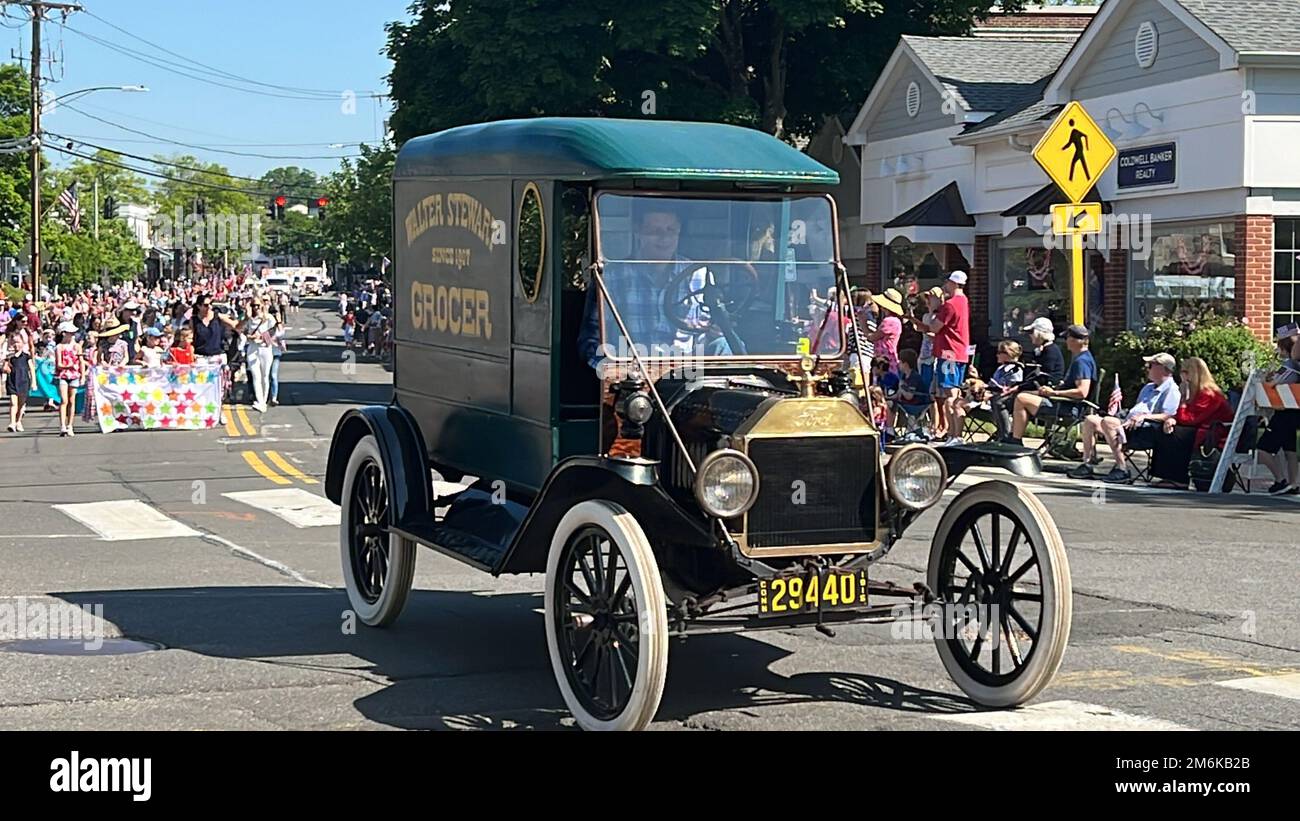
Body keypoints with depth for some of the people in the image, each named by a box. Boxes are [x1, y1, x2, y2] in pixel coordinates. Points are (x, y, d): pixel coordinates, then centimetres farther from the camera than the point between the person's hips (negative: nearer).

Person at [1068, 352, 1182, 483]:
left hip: (1146, 430, -10)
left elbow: (1168, 417, -16)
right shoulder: (1148, 387, 30)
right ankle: (1086, 464, -5)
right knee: (1091, 420, 0)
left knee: (1108, 422, -31)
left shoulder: (1171, 389, -2)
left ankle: (1122, 468, -31)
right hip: (1129, 424, 10)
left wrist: (1144, 416, -24)